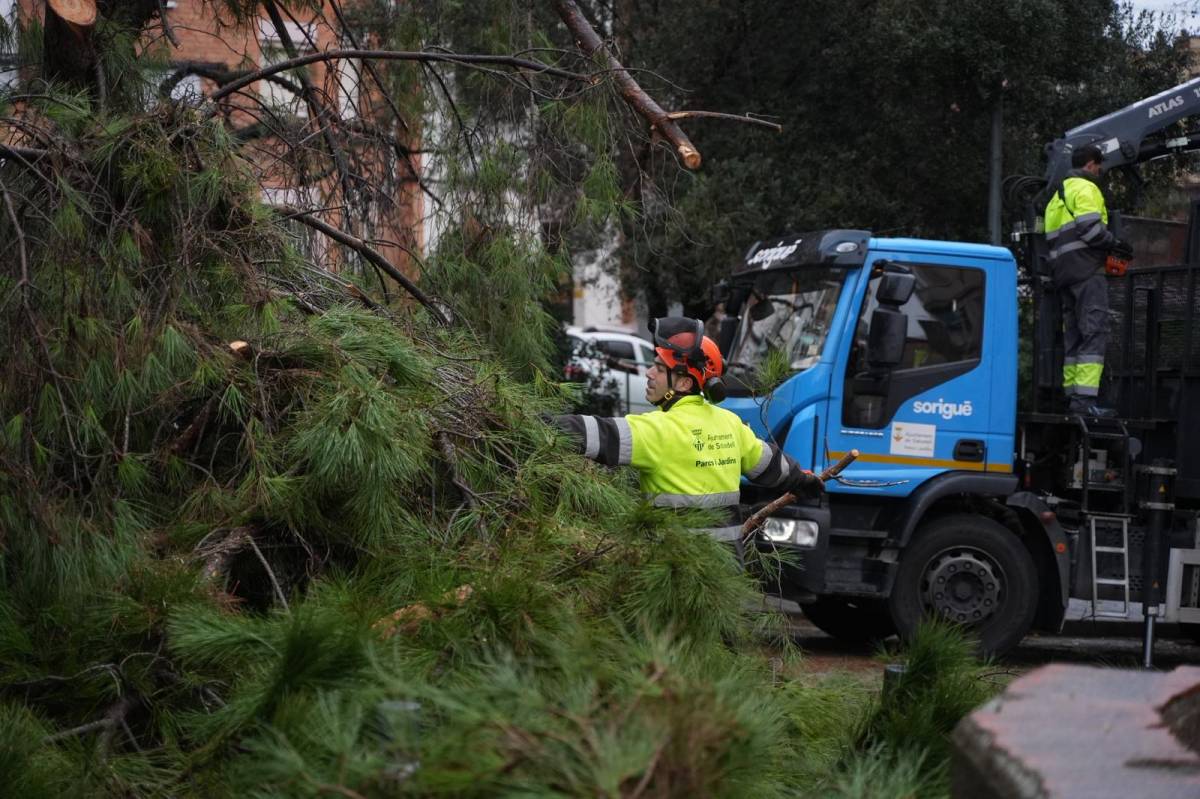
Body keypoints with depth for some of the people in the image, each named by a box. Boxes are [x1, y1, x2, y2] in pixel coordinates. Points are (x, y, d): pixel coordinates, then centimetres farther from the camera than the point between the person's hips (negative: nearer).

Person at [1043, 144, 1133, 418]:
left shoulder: (1059, 193, 25)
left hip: (1063, 270, 10)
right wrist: (1115, 244, -5)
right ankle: (1085, 397, -24)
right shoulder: (1086, 188, -4)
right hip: (1086, 268, -10)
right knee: (1095, 330, -14)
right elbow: (1090, 226, -18)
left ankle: (1072, 394, 12)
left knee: (1073, 333, 12)